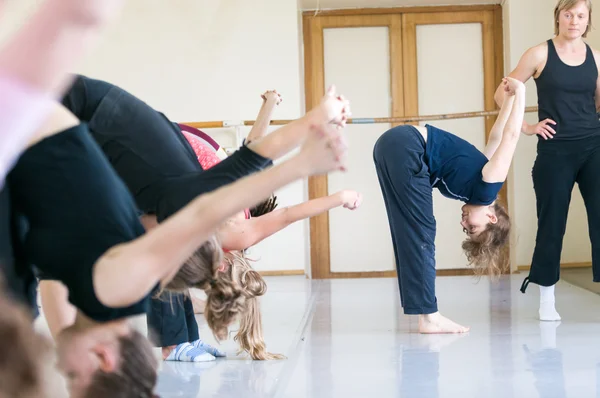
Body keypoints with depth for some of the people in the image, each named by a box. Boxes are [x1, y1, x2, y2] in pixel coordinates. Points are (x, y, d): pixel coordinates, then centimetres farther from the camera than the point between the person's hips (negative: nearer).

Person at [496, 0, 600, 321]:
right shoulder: (540, 54, -1)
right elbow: (503, 94, 1)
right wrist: (526, 127, -4)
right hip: (555, 151, -3)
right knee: (551, 224, 4)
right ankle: (546, 300, 16)